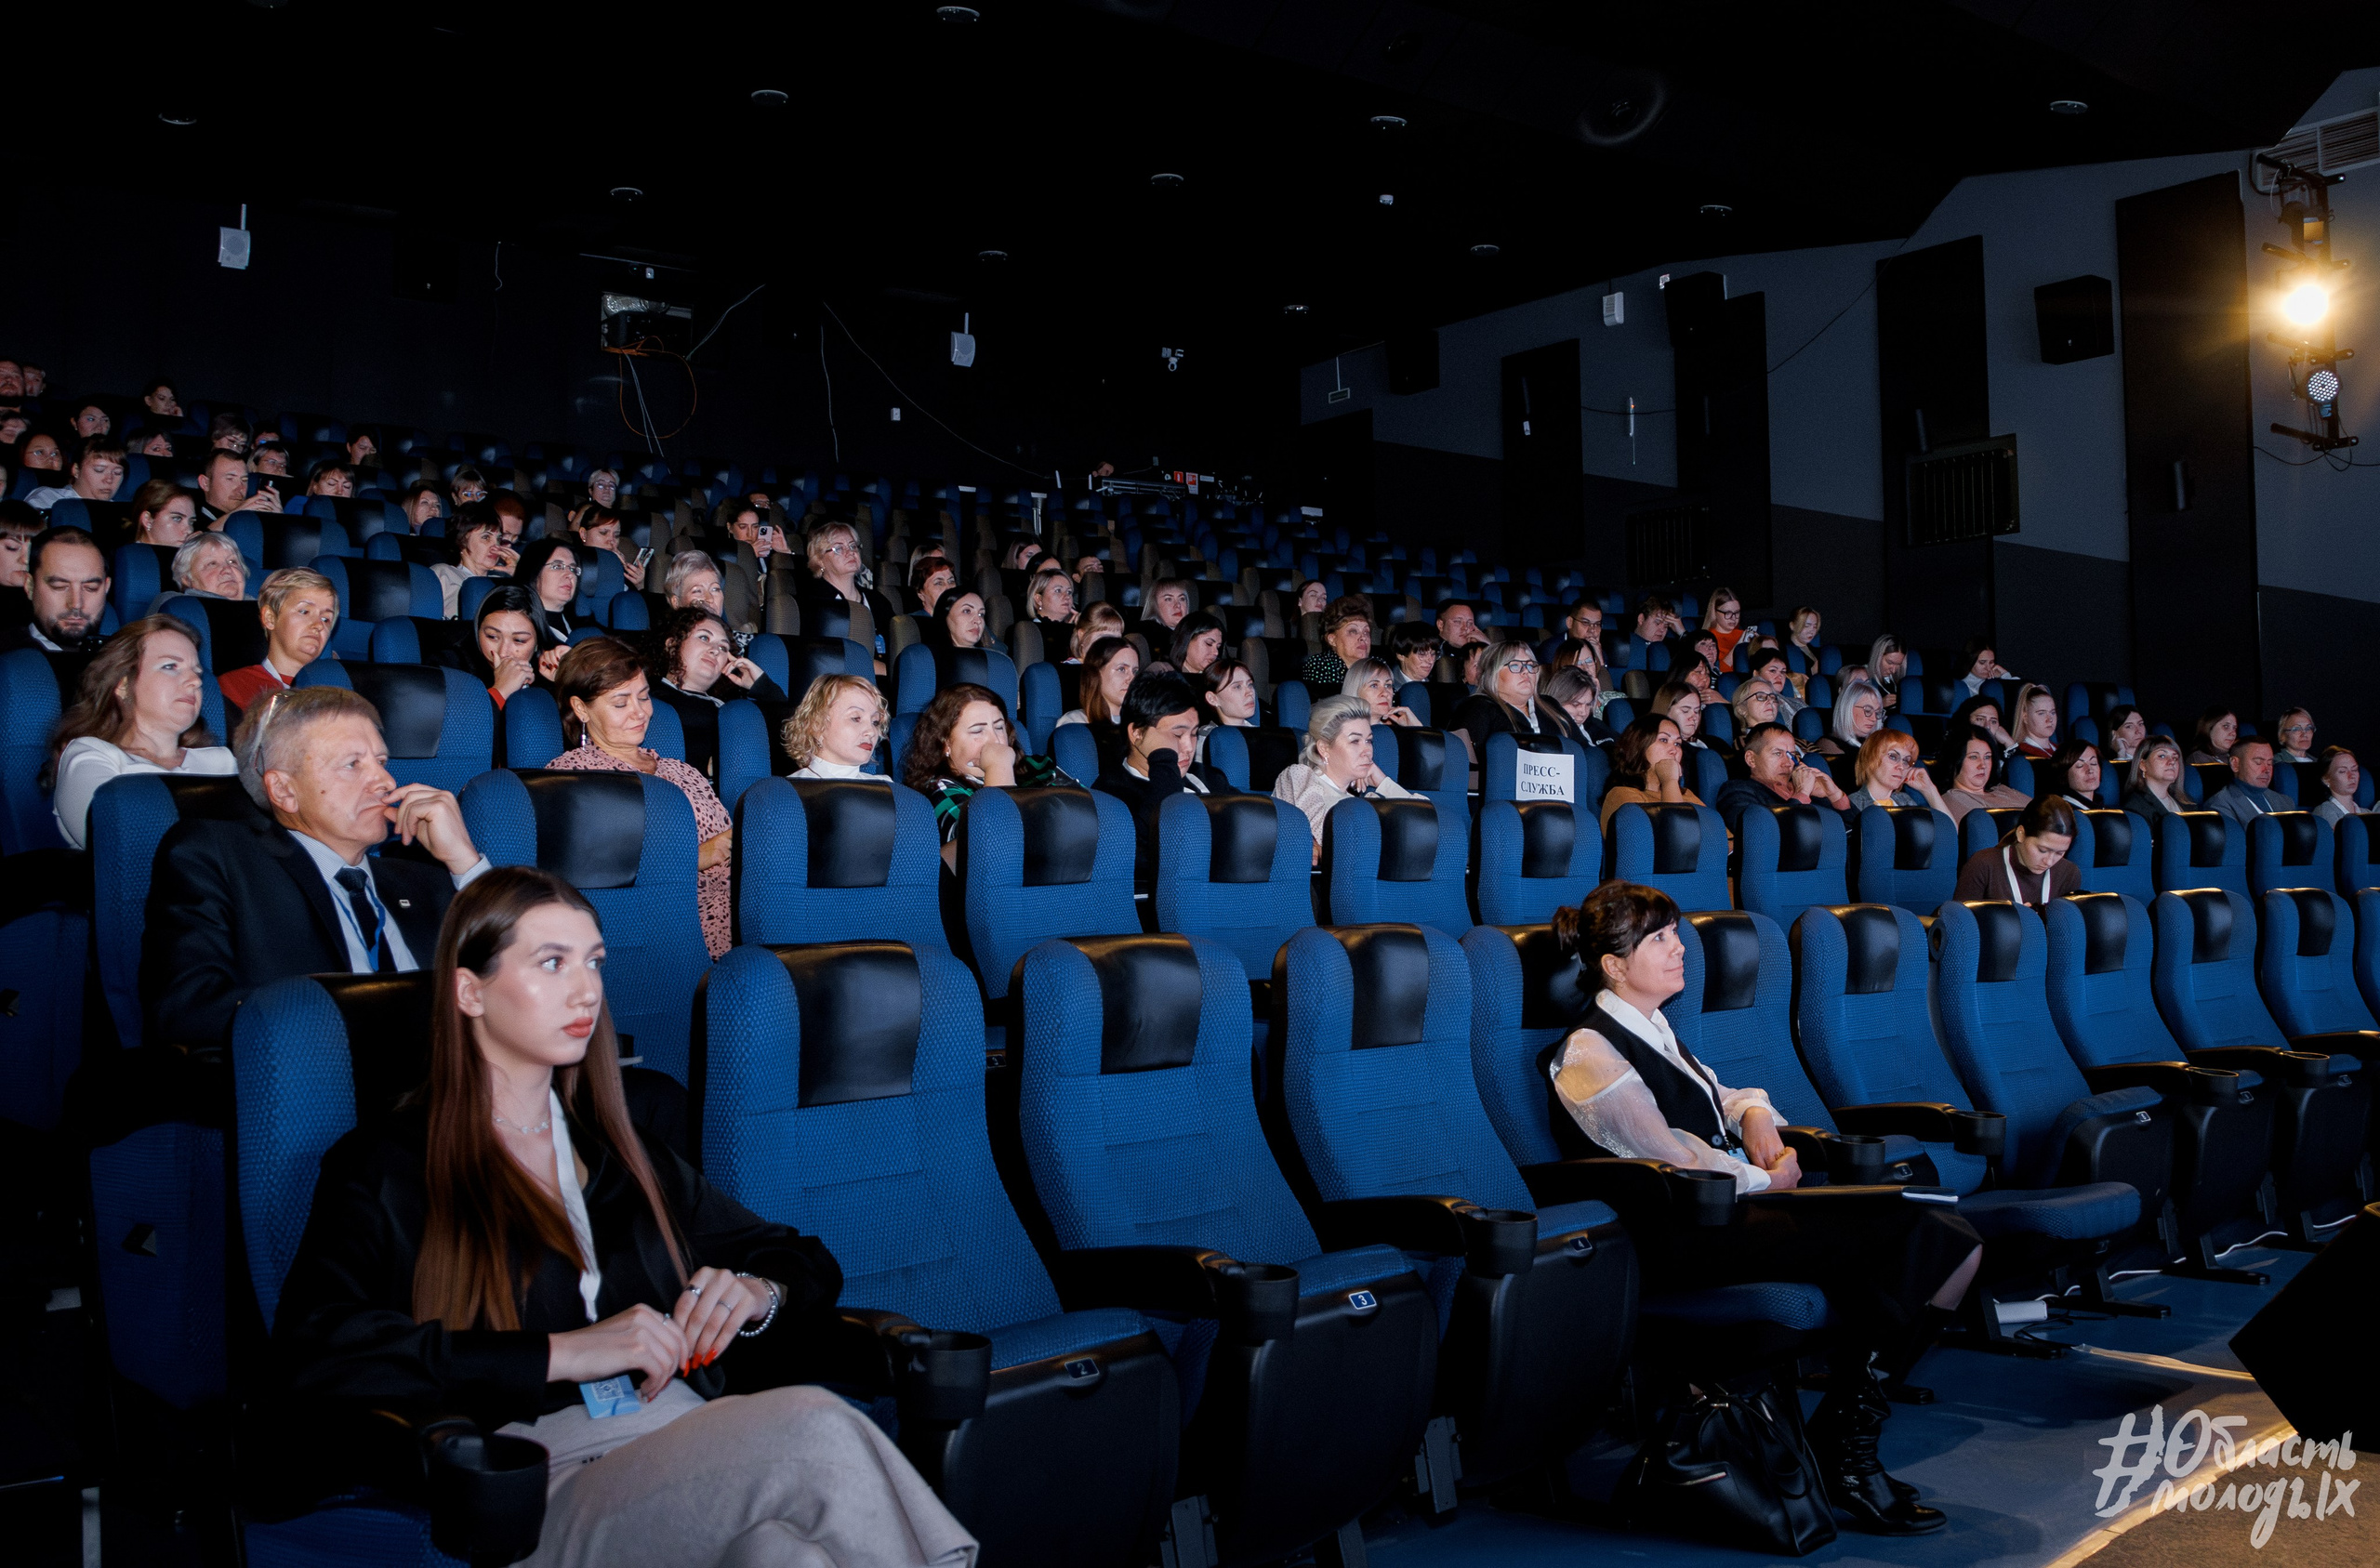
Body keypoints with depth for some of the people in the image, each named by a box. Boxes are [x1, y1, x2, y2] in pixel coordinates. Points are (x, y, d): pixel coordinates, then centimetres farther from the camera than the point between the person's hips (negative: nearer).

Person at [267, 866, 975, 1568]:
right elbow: (312, 1347, -10)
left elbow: (807, 1263, 29)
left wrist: (757, 1293, 4)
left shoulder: (622, 1150, 23)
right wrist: (564, 1353, -14)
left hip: (698, 1470, 5)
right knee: (817, 1429, -32)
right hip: (543, 1492, -4)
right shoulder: (384, 1167, 8)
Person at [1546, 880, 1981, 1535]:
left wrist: (1752, 1111, 6)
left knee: (1953, 1242, -7)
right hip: (1680, 1239, -10)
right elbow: (1667, 1155, -14)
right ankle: (1843, 1450, -12)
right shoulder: (1589, 1052, -8)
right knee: (1906, 1234, -24)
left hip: (1729, 1204, 10)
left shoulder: (1652, 1028, 21)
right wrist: (1765, 1180, -4)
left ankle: (1848, 1431, -6)